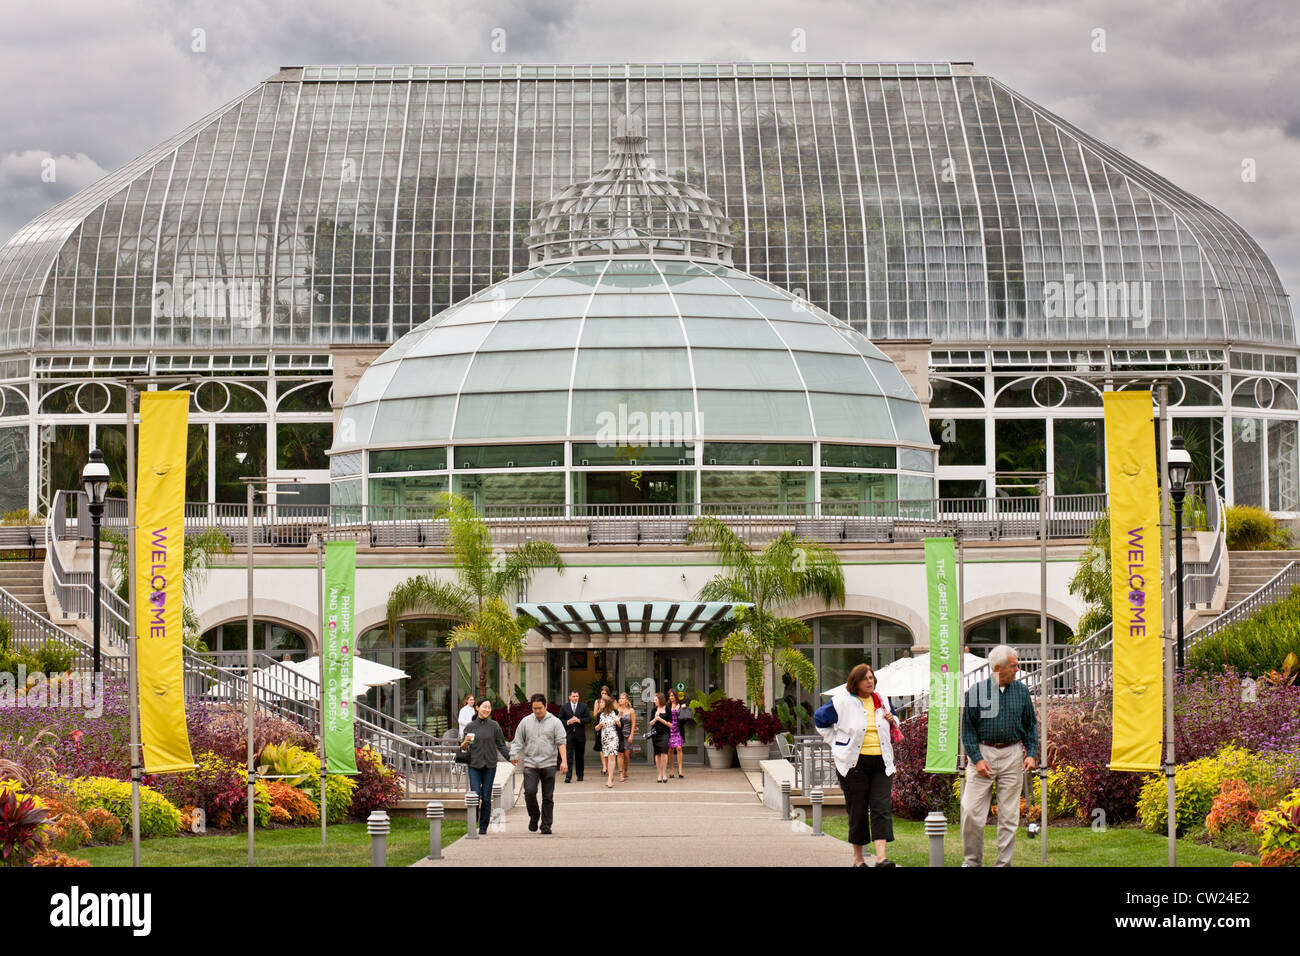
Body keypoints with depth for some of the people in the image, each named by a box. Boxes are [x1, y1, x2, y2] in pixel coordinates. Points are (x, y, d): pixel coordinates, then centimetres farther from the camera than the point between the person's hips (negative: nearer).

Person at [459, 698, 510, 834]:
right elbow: (463, 747, 8)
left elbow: (501, 745, 7)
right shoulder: (471, 726, 4)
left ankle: (483, 827, 11)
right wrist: (466, 742, -14)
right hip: (474, 765, -1)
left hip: (489, 765, 1)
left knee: (486, 797, 2)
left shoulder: (494, 726, 4)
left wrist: (510, 757, -7)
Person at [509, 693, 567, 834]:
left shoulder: (555, 722, 4)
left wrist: (564, 761, -11)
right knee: (529, 791, -14)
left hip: (548, 764, -1)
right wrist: (514, 755, -1)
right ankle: (534, 816, 9)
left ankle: (546, 825, 8)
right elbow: (518, 741, 13)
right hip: (530, 764, 1)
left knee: (548, 797, 1)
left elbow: (561, 743, -1)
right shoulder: (526, 722, 9)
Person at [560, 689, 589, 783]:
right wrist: (568, 722, -13)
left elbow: (589, 719, 2)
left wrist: (579, 720, -13)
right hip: (569, 735, -1)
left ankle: (580, 775, 19)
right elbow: (560, 720, 5)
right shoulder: (564, 707, 6)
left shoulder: (584, 707, 6)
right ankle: (568, 776, -16)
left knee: (579, 756, 9)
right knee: (569, 755, -11)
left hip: (580, 734, 1)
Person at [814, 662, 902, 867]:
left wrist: (892, 721, 5)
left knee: (882, 808, -8)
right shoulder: (842, 702, -3)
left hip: (881, 764, 4)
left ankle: (881, 857, -14)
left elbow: (894, 729, 29)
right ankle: (858, 859, 13)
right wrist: (837, 743, 4)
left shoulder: (881, 702, 12)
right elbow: (820, 720, 9)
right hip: (854, 764, -3)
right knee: (857, 811, 2)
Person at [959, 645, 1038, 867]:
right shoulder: (977, 691, -3)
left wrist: (1031, 754, 2)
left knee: (1009, 815, 3)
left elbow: (1030, 725, 13)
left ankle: (1004, 862, 10)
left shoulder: (1021, 690, 6)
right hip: (983, 752, -2)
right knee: (972, 811, -5)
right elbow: (967, 728, -1)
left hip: (1012, 755, 2)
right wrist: (976, 758, -9)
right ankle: (972, 860, 9)